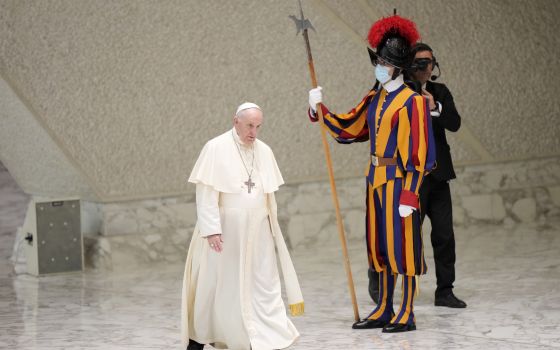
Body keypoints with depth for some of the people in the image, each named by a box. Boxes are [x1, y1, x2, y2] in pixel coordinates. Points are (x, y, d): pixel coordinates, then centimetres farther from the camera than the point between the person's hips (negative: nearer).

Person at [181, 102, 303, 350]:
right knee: (214, 284, 6)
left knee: (264, 286, -1)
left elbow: (269, 195, 13)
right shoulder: (216, 148, -9)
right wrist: (211, 229, -20)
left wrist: (272, 226, 13)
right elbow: (206, 193, -13)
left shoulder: (264, 152, 7)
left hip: (256, 234, 4)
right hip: (223, 233, -4)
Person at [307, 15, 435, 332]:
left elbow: (417, 154, -14)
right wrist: (320, 109, 5)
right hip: (376, 178, 8)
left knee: (402, 243, -4)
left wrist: (408, 196, -18)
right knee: (380, 245, 11)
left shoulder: (411, 101, -12)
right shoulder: (375, 99, 11)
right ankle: (385, 311, 19)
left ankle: (407, 315, 2)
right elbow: (347, 128, 17)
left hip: (397, 180, -8)